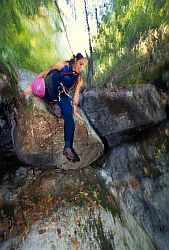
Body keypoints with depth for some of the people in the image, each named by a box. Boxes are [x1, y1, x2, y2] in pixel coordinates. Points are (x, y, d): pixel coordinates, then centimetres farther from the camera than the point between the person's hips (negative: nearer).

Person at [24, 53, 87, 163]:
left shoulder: (79, 79, 7)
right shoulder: (63, 66, -4)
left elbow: (77, 93, 0)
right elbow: (42, 74, -3)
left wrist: (75, 105, -19)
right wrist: (31, 87, -5)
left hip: (62, 96, 2)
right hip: (49, 93, -2)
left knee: (69, 115, -30)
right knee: (54, 73, -30)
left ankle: (68, 147, -36)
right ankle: (55, 104, -27)